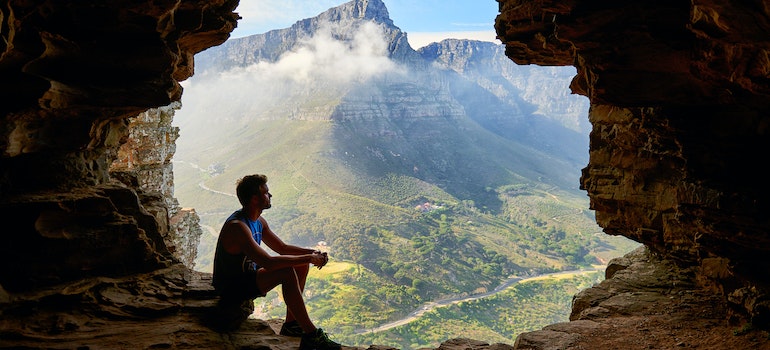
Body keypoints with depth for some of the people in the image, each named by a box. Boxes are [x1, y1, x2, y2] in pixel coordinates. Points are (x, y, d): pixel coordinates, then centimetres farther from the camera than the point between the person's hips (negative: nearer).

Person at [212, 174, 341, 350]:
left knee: (301, 266, 4)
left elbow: (282, 248, 12)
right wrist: (309, 258, -29)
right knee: (287, 273, -29)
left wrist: (312, 253, -5)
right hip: (231, 287, -10)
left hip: (248, 276, 10)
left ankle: (291, 324, 8)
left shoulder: (259, 222, 4)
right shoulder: (237, 226, -28)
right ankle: (311, 335, -23)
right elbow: (269, 262, -36)